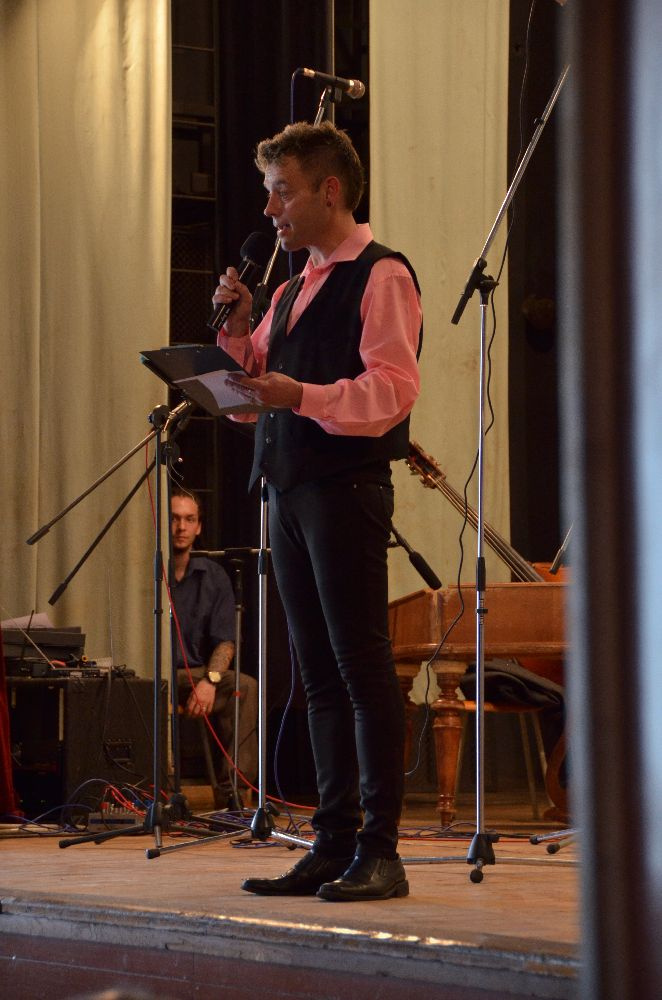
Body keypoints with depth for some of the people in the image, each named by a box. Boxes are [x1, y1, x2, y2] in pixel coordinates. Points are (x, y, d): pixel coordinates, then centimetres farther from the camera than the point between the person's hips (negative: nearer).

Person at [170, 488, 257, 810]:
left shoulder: (213, 575, 10)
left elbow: (225, 640, 5)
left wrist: (210, 679, -17)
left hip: (195, 674, 4)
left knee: (246, 688, -24)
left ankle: (231, 792, -26)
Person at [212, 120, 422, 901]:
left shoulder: (381, 276, -5)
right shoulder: (294, 288, 21)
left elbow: (391, 390, -16)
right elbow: (258, 386, 23)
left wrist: (300, 395, -27)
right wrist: (237, 331, 7)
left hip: (346, 487, -8)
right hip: (289, 487, 8)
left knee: (362, 668, -8)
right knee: (318, 675, 8)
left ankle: (379, 852, -7)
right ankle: (333, 844, 11)